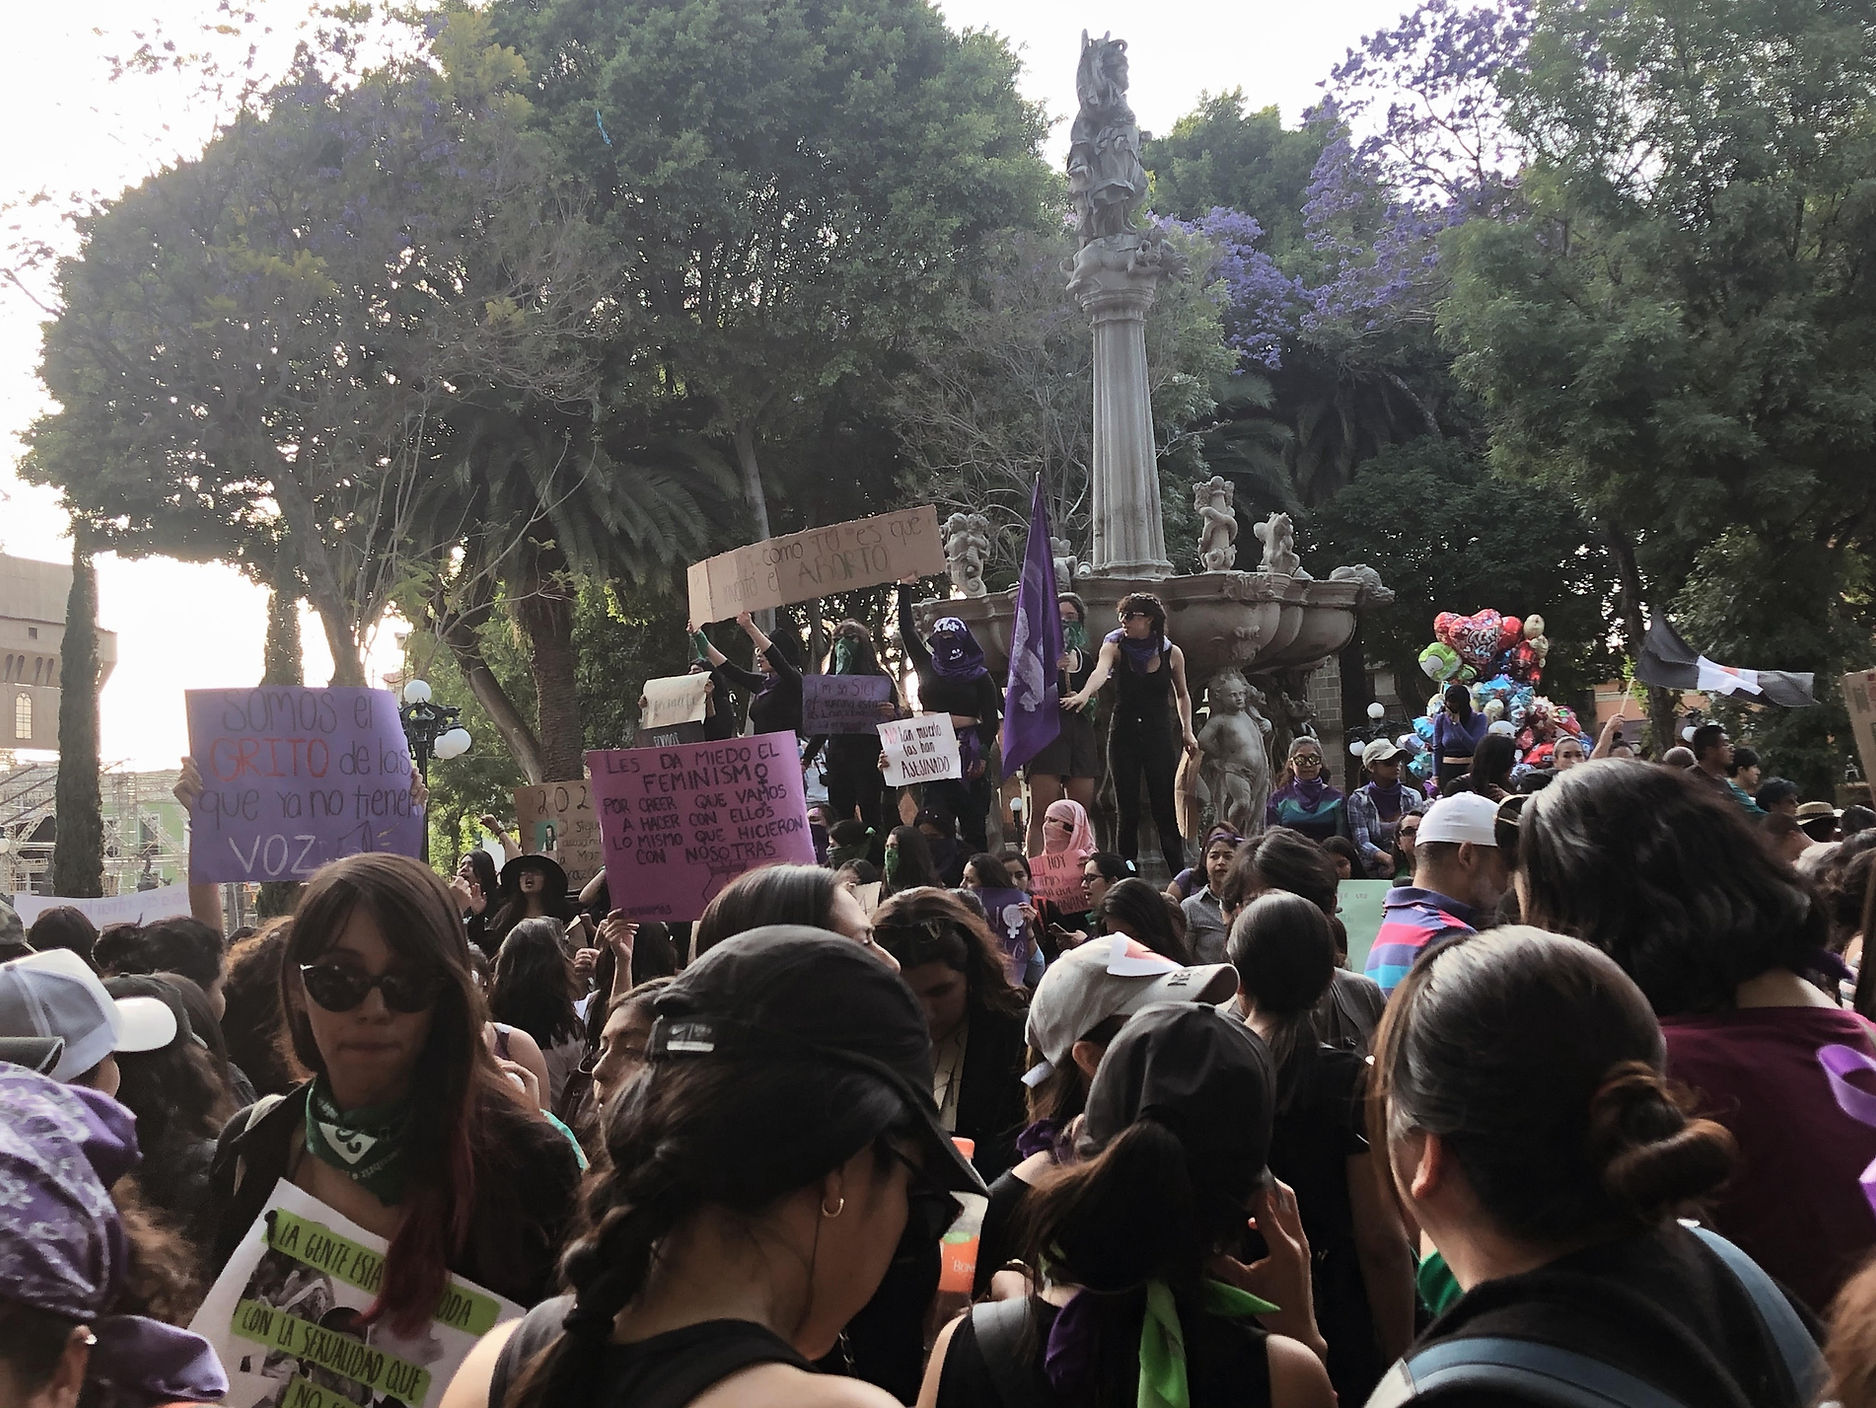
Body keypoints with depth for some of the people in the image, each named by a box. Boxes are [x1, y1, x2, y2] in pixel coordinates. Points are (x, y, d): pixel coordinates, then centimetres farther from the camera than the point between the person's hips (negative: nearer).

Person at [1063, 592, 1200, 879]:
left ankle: (1179, 876, 1)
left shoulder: (1172, 653, 2)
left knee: (1165, 810, -4)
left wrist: (1187, 731, 10)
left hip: (1159, 737, 0)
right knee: (1127, 812, 2)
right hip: (1124, 736, 0)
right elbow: (1101, 671, -24)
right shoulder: (1115, 647, -1)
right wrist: (1084, 694, -43)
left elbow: (1182, 694, 18)